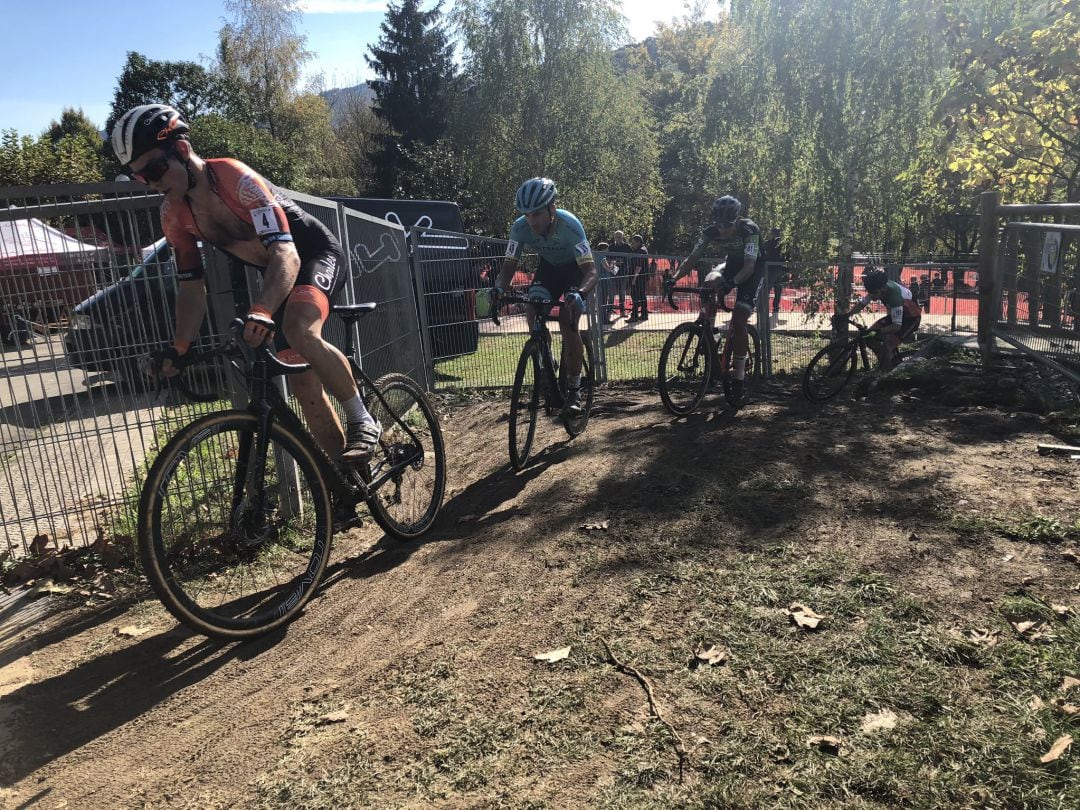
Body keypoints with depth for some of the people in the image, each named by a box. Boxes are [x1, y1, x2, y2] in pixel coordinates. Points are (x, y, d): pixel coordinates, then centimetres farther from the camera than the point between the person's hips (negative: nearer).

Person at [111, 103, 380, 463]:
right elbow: (191, 287, -2)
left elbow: (287, 255, -38)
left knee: (300, 331, -38)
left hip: (316, 254, -7)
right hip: (275, 274, 7)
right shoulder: (173, 215, -7)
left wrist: (260, 312, -53)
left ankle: (362, 421, -19)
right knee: (304, 386, 2)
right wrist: (179, 348, -16)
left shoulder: (236, 180, -28)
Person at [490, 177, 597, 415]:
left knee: (568, 322, -21)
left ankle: (574, 390, -10)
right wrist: (498, 289, -43)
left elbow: (591, 271, -41)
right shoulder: (520, 227, -26)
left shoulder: (569, 225, -37)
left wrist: (580, 293, -62)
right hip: (549, 266, 4)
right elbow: (509, 266, -21)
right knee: (532, 312, -16)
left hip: (576, 268, -4)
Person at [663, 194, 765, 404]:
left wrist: (731, 283, -55)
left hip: (753, 270, -5)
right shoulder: (711, 231, -18)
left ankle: (738, 376, -13)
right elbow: (692, 259, -19)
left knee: (738, 319, -19)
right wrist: (674, 279, -35)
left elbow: (749, 266, -38)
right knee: (709, 284, -27)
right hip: (731, 264, 5)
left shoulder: (749, 230, -30)